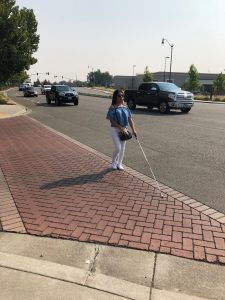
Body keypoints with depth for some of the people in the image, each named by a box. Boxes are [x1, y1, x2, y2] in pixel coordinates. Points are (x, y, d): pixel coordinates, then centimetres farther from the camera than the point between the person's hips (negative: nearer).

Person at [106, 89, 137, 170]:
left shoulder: (125, 107, 6)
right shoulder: (113, 107, -7)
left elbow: (130, 119, 5)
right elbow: (112, 120, -12)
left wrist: (133, 130, -2)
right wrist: (120, 127, -19)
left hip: (124, 130, 5)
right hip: (115, 129, -5)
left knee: (122, 148, 9)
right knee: (118, 148, -8)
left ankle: (119, 164, 26)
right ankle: (114, 162, 18)